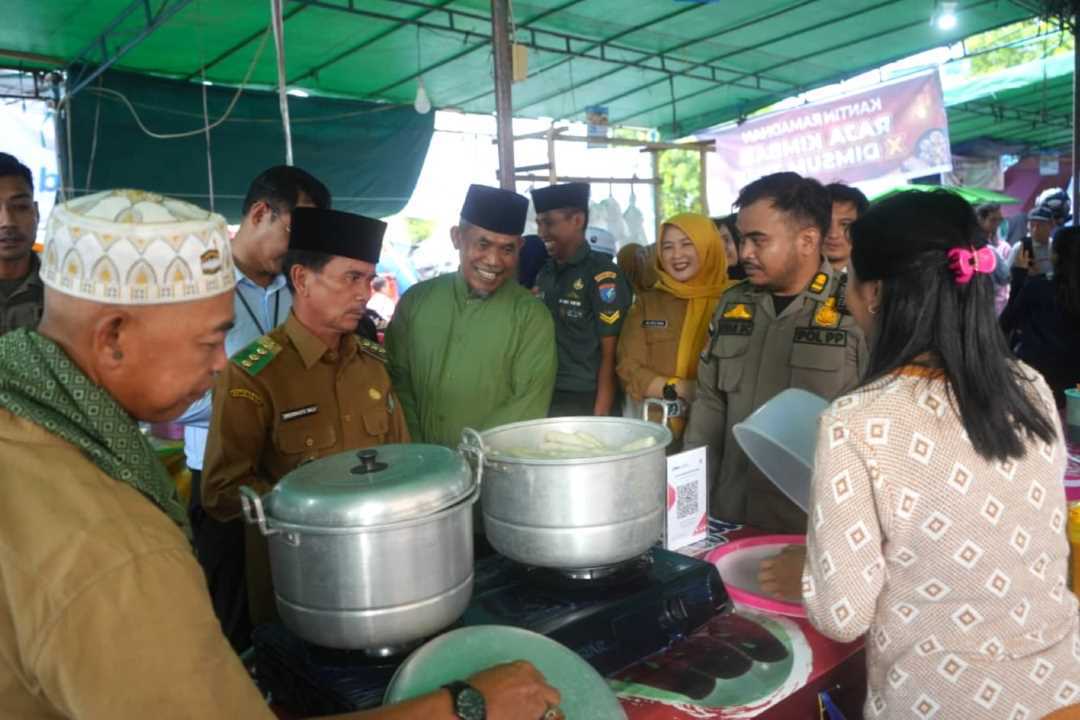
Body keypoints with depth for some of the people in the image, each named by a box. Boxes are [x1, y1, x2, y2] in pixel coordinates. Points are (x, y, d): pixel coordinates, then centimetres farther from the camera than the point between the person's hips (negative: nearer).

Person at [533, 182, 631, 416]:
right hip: (546, 398, 6)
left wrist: (600, 415, -16)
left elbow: (610, 354, -12)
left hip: (586, 402, -6)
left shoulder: (602, 275, -11)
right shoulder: (544, 274, 8)